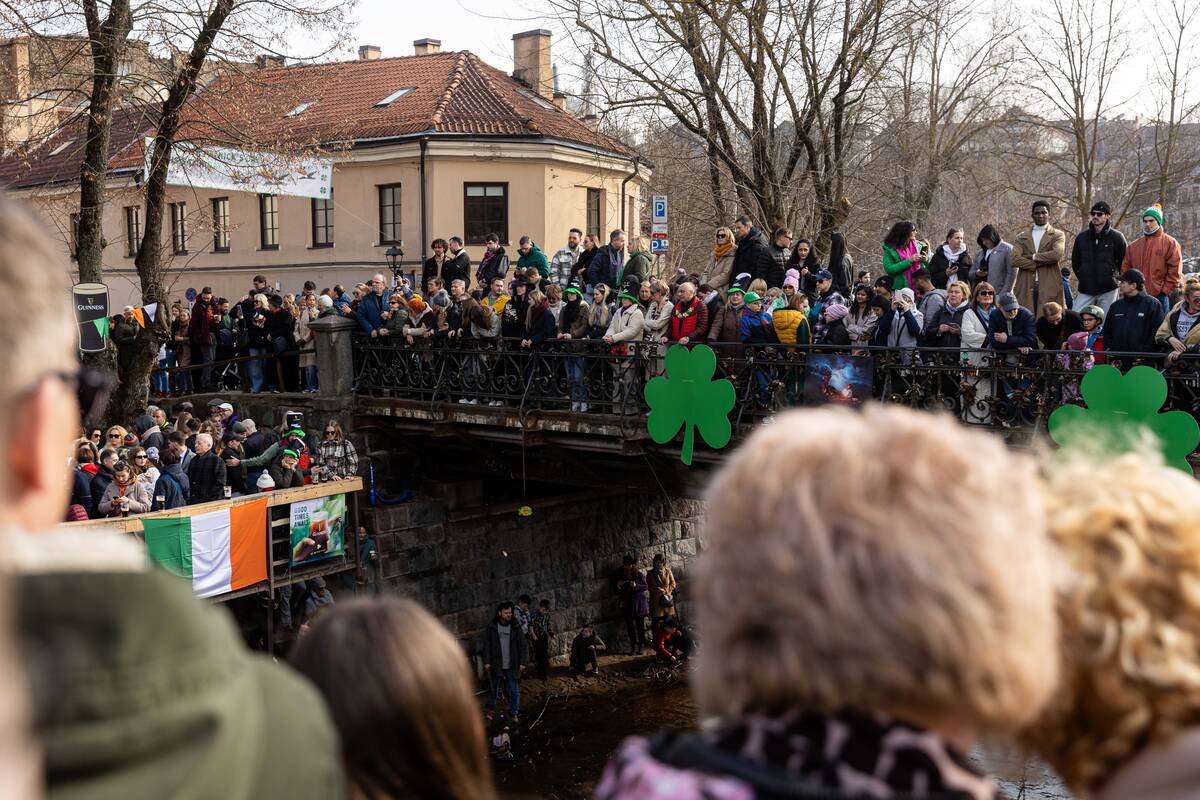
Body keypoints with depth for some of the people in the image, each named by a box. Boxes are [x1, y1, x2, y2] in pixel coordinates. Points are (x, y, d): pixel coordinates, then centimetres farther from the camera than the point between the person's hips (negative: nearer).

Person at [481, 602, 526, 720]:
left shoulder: (516, 627, 1)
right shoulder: (491, 627, -2)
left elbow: (522, 646, 2)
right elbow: (486, 645, -1)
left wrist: (522, 663, -2)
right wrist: (486, 662, -6)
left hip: (512, 666, 1)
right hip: (496, 665, -1)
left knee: (515, 691, 1)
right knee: (494, 689, 12)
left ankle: (513, 713, 15)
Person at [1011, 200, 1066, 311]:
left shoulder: (1058, 235, 10)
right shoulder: (1022, 237, 16)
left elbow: (1057, 255, -10)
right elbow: (1014, 259, -1)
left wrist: (1033, 257, -3)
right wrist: (1037, 264, -8)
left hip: (1050, 289, -2)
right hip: (1026, 288, 2)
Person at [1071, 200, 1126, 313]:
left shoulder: (1116, 237, -2)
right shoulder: (1081, 237, 7)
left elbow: (1124, 261, 5)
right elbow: (1075, 261, 17)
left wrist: (1115, 277, 6)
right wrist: (1082, 277, 12)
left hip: (1108, 290, -3)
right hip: (1085, 290, 3)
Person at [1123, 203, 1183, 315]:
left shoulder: (1170, 243, 2)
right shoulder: (1134, 246, 15)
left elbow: (1175, 270, -3)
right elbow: (1125, 268, 13)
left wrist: (1165, 290, -9)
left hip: (1159, 296, -4)